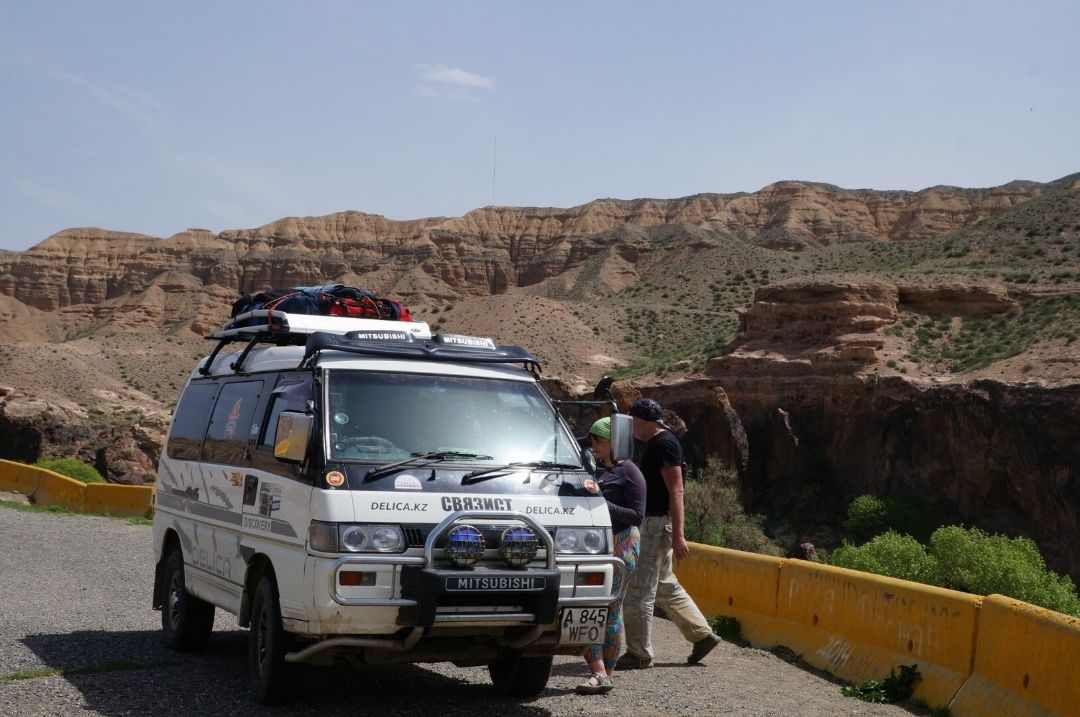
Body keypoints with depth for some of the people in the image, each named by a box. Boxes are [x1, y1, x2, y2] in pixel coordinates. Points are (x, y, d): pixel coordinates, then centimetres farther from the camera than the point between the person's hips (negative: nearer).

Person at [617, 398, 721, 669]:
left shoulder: (664, 444, -15)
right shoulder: (653, 443, 16)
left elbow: (676, 491, -20)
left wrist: (678, 535, -24)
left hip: (657, 524, -10)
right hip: (652, 523, 10)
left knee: (639, 590, -5)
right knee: (665, 586, 16)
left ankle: (639, 654, 1)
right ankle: (702, 635, 21)